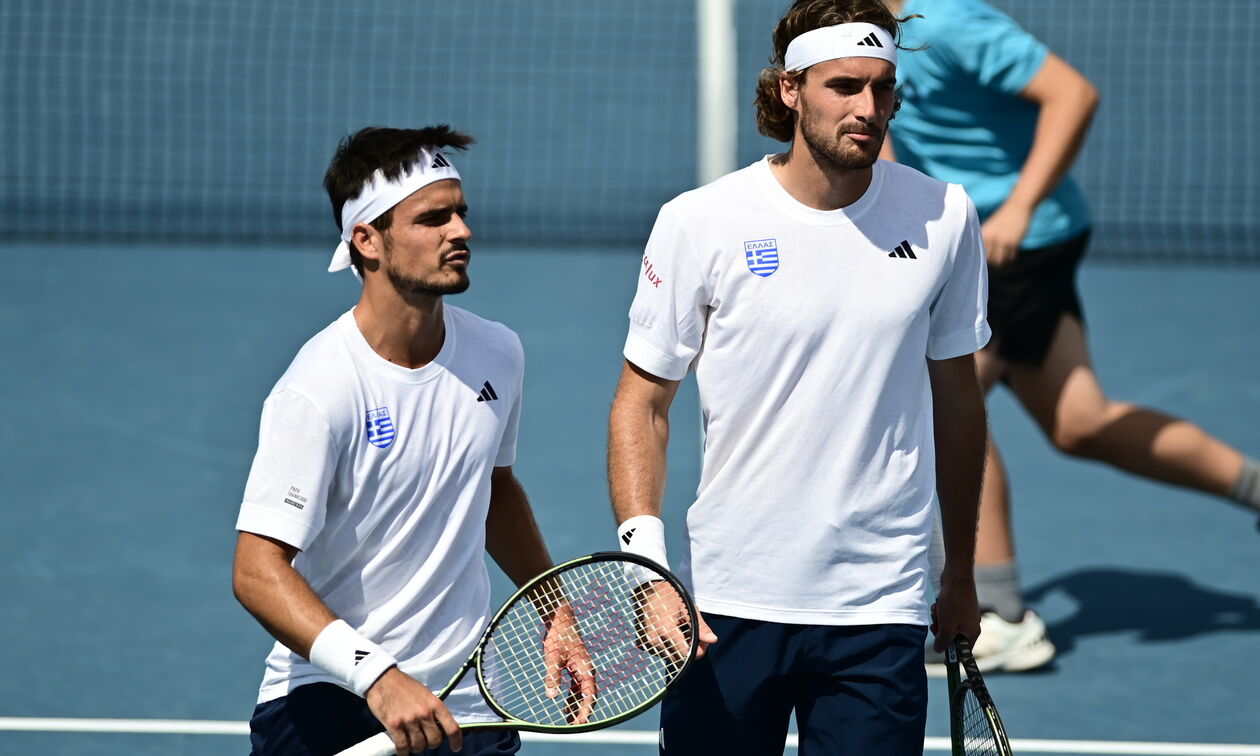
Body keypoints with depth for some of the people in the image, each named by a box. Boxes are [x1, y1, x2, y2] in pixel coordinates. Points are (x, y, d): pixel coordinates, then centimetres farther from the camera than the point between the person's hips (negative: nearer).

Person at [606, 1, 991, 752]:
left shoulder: (944, 218, 2)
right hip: (729, 602, -1)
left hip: (880, 609, 1)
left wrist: (962, 574, 18)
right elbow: (642, 404, 0)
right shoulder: (699, 224, -5)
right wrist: (645, 557, -14)